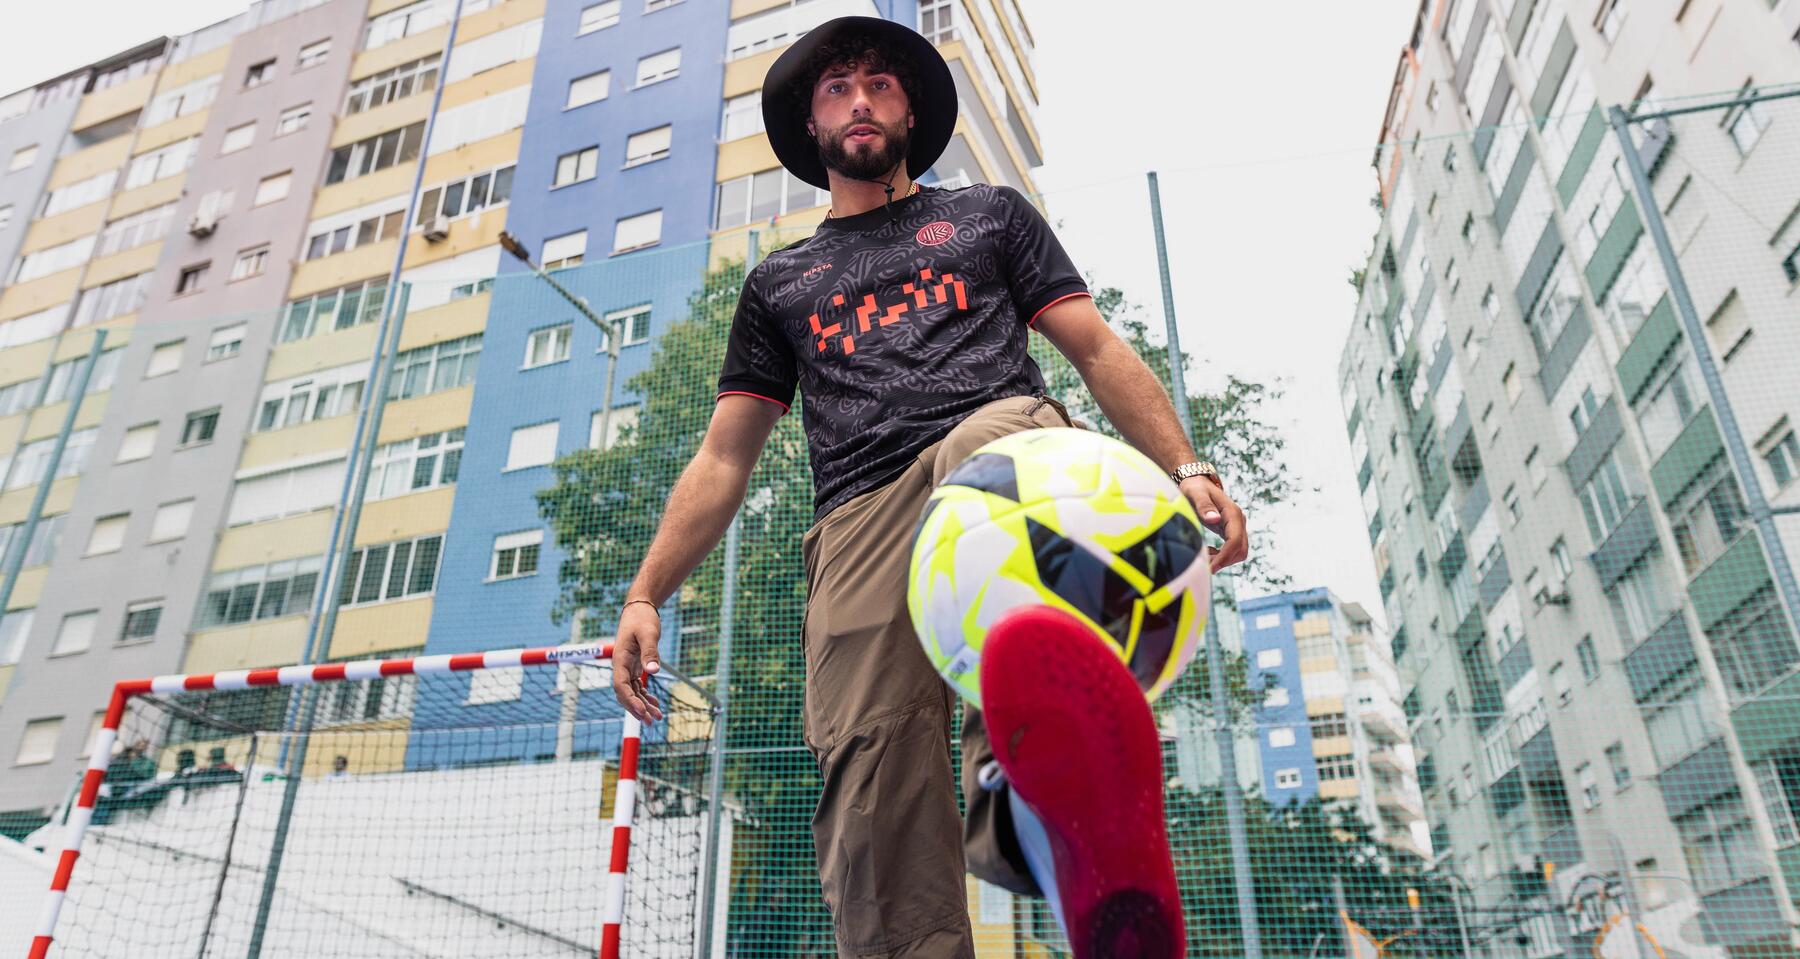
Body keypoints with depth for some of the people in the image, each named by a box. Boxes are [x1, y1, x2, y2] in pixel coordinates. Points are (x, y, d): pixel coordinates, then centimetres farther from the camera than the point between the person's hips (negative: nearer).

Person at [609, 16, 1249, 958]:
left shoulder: (988, 213, 29)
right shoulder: (779, 281, 32)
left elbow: (1098, 349, 18)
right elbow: (723, 457, 26)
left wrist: (1185, 469, 1)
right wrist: (645, 596, 14)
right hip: (861, 519, 3)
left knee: (992, 444, -41)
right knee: (872, 791, -18)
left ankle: (1031, 789, -65)